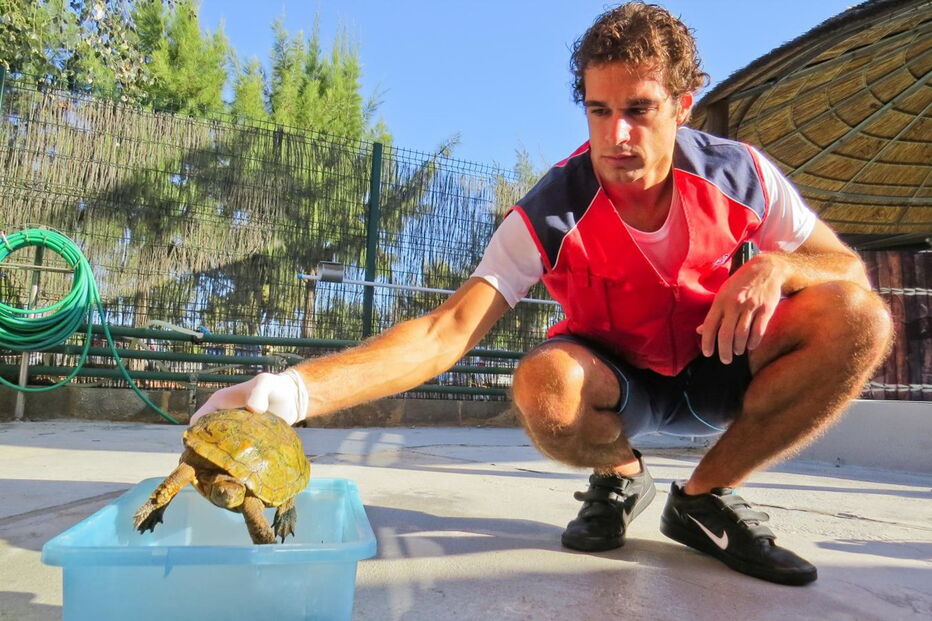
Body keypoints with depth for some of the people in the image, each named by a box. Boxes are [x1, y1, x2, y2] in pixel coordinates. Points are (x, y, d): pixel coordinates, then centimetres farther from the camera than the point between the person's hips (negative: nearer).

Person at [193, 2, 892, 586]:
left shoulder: (739, 174, -14)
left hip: (716, 373, 4)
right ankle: (621, 477, 0)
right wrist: (296, 388, -46)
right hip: (613, 380, -3)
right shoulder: (552, 214, -24)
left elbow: (848, 268, -4)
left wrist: (776, 265, -30)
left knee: (861, 320, -20)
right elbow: (449, 329, -33)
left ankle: (707, 496, -5)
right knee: (543, 388, -37)